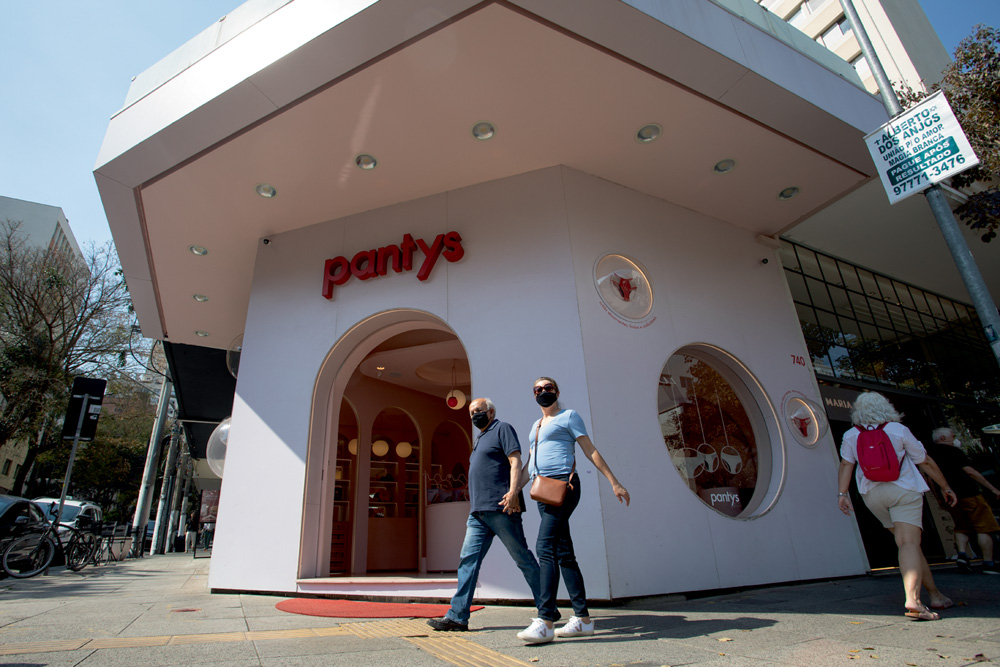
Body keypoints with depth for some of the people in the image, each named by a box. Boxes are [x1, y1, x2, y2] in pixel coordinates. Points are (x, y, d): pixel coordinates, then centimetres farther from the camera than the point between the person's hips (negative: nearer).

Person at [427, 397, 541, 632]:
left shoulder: (502, 428, 1)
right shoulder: (480, 439, 26)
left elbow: (515, 460, -12)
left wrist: (513, 491, -25)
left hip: (501, 508, -8)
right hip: (478, 512, 9)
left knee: (523, 558, -1)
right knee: (468, 560, 3)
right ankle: (457, 616, 6)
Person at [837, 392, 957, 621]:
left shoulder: (851, 435, 4)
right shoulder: (898, 430, 1)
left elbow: (846, 464, -4)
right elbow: (926, 462, 7)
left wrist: (843, 493, -3)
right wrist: (946, 488, 18)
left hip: (873, 495, 3)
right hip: (903, 490, -3)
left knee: (906, 542, 17)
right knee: (909, 543, -11)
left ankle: (935, 594, 29)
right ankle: (912, 599, -26)